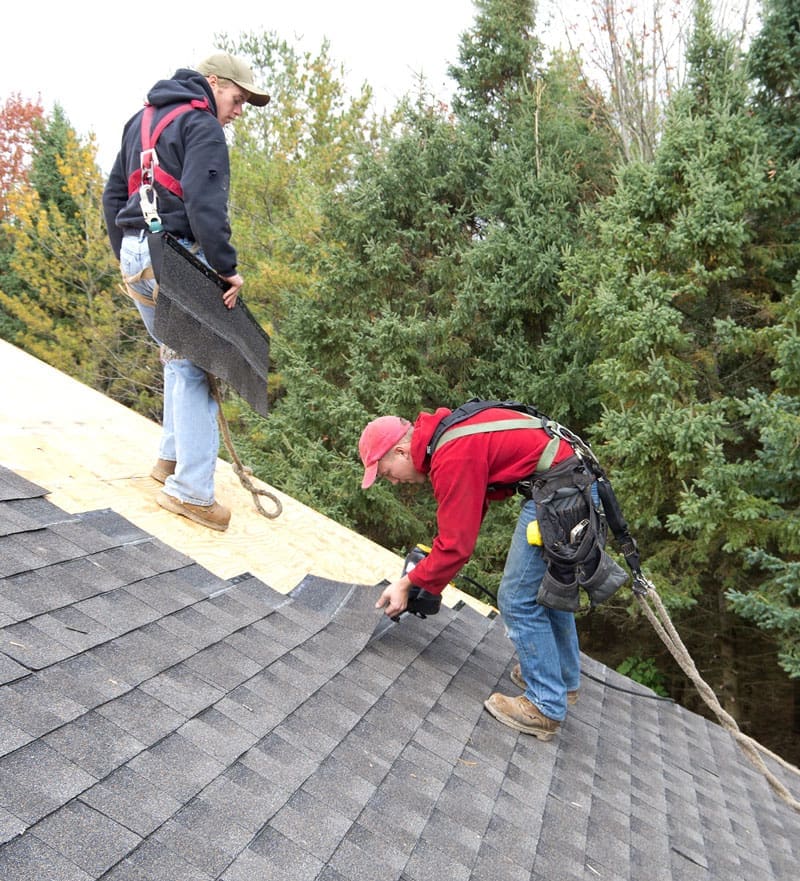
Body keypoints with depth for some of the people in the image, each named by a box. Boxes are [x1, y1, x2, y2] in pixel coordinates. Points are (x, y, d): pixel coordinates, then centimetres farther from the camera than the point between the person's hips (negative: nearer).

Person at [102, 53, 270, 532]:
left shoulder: (143, 119, 22)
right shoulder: (202, 125, -6)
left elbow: (114, 193, 24)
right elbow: (205, 204, -20)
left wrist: (125, 254, 26)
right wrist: (228, 267, -16)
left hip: (135, 256, 9)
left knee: (178, 357, 20)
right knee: (194, 366, -7)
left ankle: (173, 457, 27)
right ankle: (191, 489, -7)